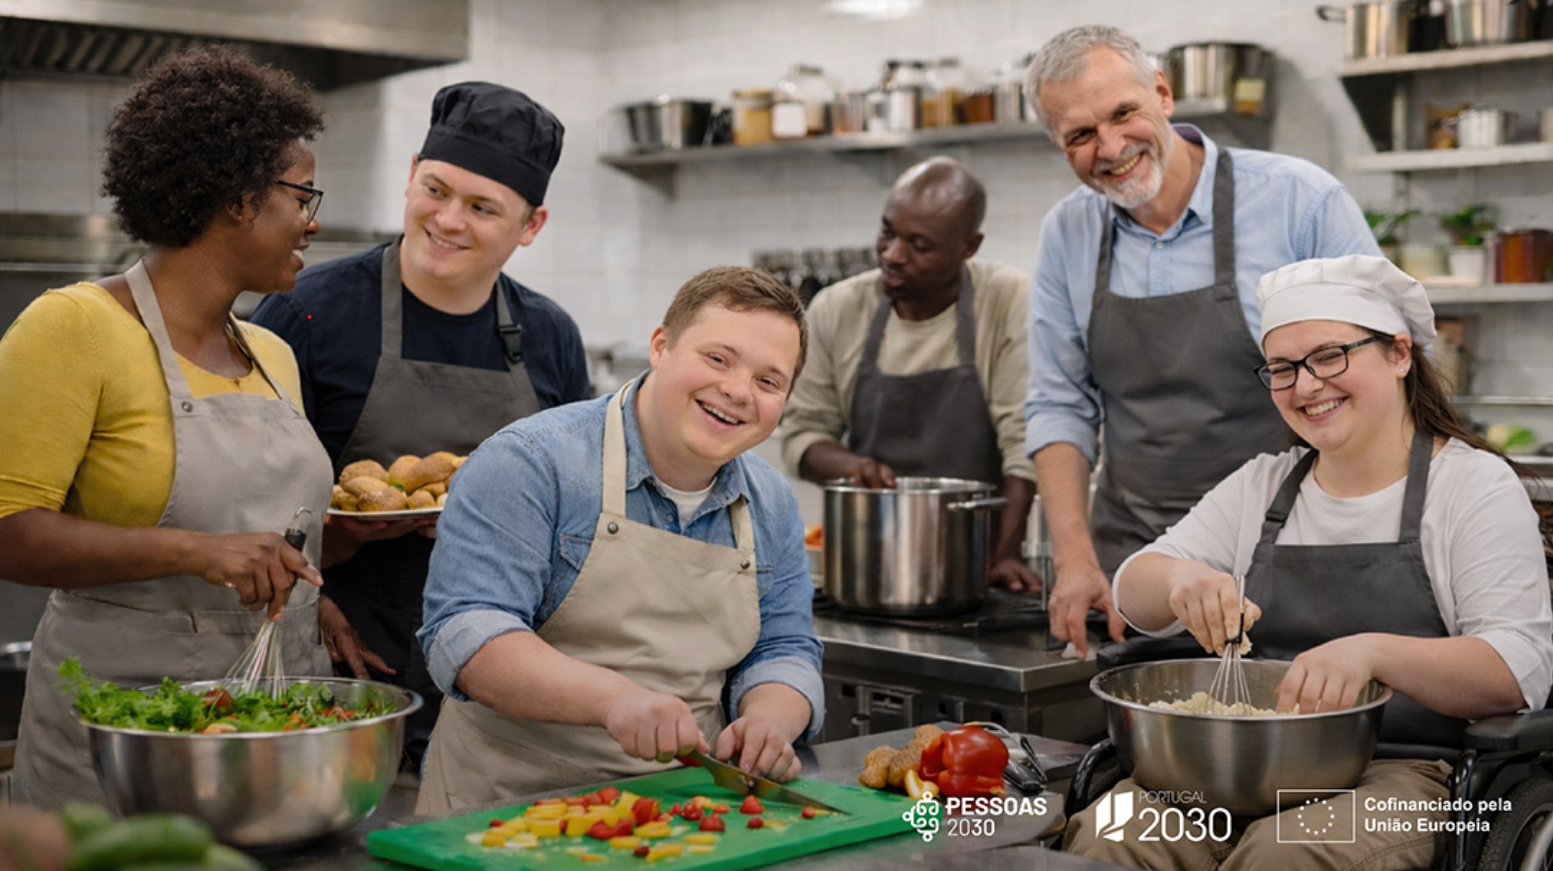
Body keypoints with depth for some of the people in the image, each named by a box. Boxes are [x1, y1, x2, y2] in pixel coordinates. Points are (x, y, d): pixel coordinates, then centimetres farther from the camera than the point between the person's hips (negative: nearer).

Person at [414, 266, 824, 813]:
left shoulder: (774, 506, 10)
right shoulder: (529, 463, -10)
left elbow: (782, 651, 13)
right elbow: (463, 633, -18)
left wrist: (768, 722, -10)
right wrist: (613, 696, -32)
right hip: (508, 804, -5)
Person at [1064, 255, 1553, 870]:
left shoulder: (1474, 484, 2)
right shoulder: (1260, 486, 18)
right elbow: (1134, 595, 12)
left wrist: (1372, 652, -28)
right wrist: (1180, 579, -13)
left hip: (1404, 772, -3)